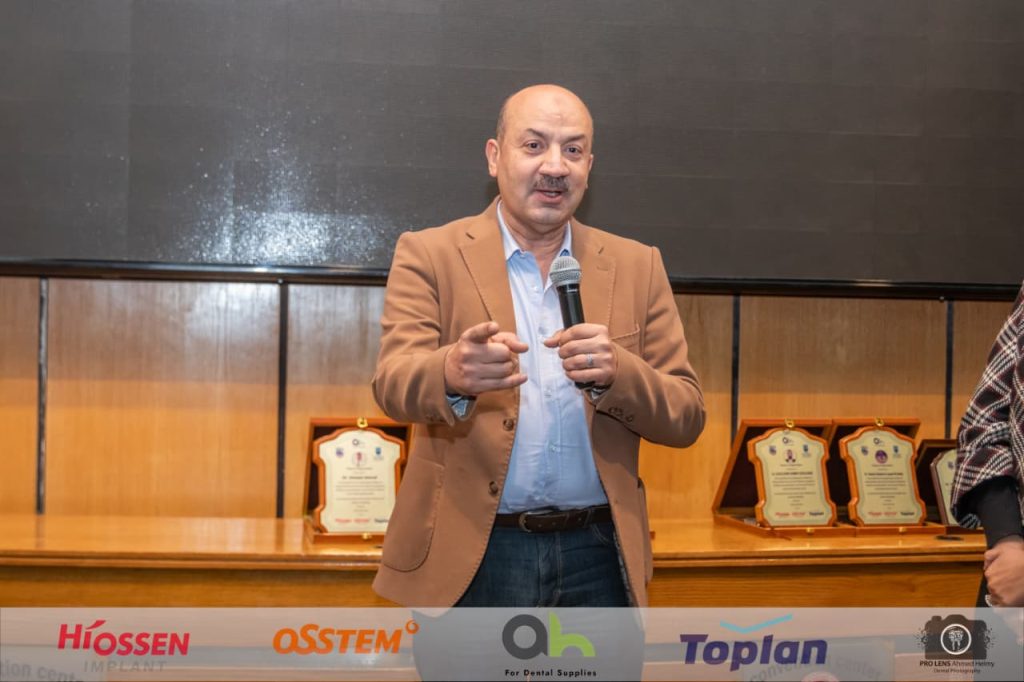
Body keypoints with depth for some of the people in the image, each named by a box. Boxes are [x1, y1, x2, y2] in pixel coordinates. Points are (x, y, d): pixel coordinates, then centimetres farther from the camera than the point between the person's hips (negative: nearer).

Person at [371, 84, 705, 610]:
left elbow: (686, 418, 4)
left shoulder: (636, 267, 7)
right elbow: (393, 383, -14)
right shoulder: (429, 255, 0)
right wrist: (452, 373, -38)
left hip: (596, 557, 3)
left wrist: (615, 373, -18)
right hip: (471, 558, -2)